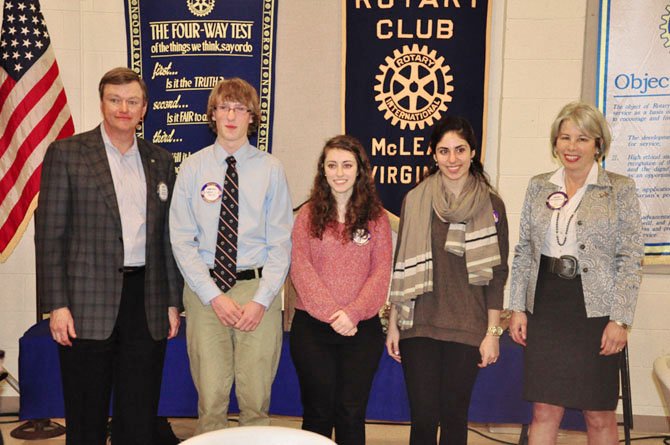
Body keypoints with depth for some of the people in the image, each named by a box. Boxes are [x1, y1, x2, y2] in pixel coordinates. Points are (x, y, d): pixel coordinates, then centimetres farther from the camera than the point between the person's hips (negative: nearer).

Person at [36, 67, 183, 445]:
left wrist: (172, 301, 8)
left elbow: (168, 236, 13)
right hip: (89, 303, -3)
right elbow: (50, 234, -3)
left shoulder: (160, 160, 11)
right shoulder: (66, 153, 1)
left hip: (147, 302, 3)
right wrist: (56, 305, -9)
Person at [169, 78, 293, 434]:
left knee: (256, 400, 7)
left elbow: (281, 242, 0)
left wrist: (261, 299, -9)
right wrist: (214, 296, -8)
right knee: (210, 400, 3)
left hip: (258, 288, 0)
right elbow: (182, 241, 0)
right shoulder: (192, 168, 3)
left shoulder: (270, 169, 2)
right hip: (206, 288, 0)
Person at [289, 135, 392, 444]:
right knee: (318, 413, 8)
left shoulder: (377, 218, 5)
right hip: (312, 326, 0)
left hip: (362, 328, 0)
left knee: (351, 414, 5)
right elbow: (300, 268, -4)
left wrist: (352, 312, -15)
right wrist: (331, 312, -15)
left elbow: (381, 272, -2)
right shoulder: (308, 215, 5)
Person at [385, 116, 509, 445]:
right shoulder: (415, 200, 4)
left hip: (467, 329, 0)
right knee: (423, 418, 1)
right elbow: (401, 266, 7)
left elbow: (496, 274, 2)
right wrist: (393, 324, 5)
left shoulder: (491, 205, 2)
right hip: (419, 325, 1)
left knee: (454, 417, 6)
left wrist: (493, 333, -2)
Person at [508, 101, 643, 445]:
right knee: (544, 411, 6)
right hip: (545, 311, 3)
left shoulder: (620, 189, -2)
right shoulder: (538, 186, 7)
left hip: (595, 312, -2)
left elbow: (630, 259, -4)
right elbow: (523, 252, 10)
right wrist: (517, 308, 5)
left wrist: (619, 320, -10)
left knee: (600, 416, 7)